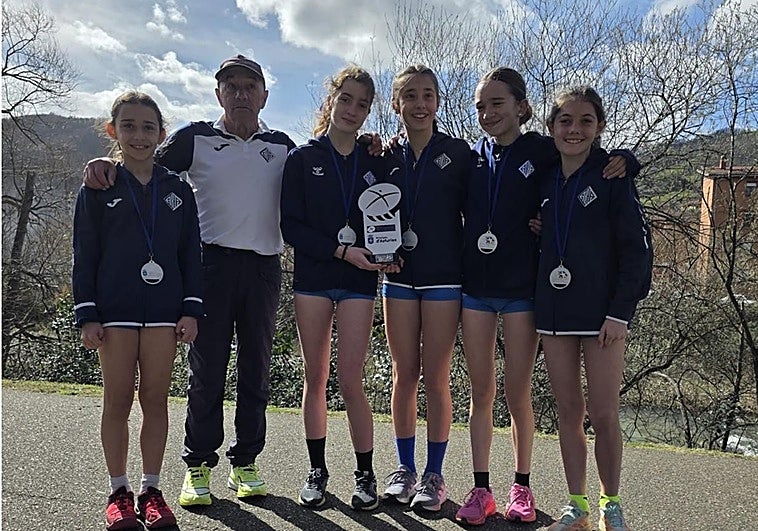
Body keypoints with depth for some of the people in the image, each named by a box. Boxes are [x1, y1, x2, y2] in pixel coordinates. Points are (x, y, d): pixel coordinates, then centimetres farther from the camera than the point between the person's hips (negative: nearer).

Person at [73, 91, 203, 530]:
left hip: (164, 308, 1)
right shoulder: (99, 189, 4)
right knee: (118, 401, 5)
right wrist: (87, 315, -4)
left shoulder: (178, 191, 7)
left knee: (156, 399, 5)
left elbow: (191, 254, 7)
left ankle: (151, 489, 17)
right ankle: (119, 492, 18)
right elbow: (85, 255, 2)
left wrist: (192, 309, 0)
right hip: (115, 309, -1)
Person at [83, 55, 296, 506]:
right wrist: (109, 164, -15)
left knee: (256, 368, 7)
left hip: (264, 267, 2)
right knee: (207, 368, 1)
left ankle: (245, 464, 19)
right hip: (213, 263, -2)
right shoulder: (197, 138, 8)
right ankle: (199, 466, 14)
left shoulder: (282, 146, 13)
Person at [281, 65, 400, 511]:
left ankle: (366, 474, 12)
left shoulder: (377, 163, 9)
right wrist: (342, 250, -15)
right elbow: (291, 226, -4)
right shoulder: (302, 159, 4)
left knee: (351, 380, -4)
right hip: (313, 277, 0)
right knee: (316, 378, 7)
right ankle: (318, 470, 21)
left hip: (358, 281, 0)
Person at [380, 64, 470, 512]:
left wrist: (467, 266, -9)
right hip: (399, 275, 3)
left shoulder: (458, 152, 0)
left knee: (436, 378, 1)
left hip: (444, 277, -3)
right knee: (405, 374, 8)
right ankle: (405, 469, 21)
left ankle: (435, 475, 15)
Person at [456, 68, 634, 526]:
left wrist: (622, 158, -17)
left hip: (522, 290, -3)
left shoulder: (542, 152, -2)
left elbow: (594, 163, 6)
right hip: (475, 287, 3)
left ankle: (522, 486, 24)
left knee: (518, 394, 6)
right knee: (481, 392, 8)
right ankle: (482, 489, 19)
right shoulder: (471, 157, 6)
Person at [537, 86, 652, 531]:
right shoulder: (544, 181, 10)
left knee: (604, 414, 0)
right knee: (569, 411, 10)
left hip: (602, 311, -4)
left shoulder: (612, 177, -4)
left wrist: (620, 312, -13)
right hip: (554, 310, 4)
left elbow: (637, 248, -7)